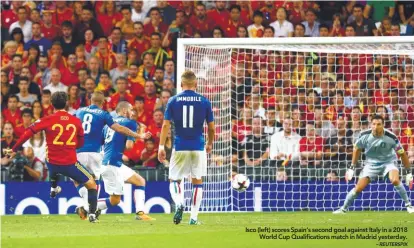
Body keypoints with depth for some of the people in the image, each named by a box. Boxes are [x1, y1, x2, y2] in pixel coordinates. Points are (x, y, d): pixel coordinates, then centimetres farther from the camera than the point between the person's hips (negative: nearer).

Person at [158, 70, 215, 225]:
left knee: (174, 180, 10)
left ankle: (179, 203, -19)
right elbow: (211, 127, 5)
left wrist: (161, 146, 1)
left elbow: (166, 125, -3)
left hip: (180, 148, 0)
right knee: (197, 181, 11)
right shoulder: (204, 102, 1)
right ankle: (194, 217, 7)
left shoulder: (173, 101, 0)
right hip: (198, 148, 0)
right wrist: (210, 144, 22)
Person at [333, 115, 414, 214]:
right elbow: (357, 149, 3)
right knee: (358, 188, -7)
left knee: (395, 180, -31)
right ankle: (343, 209, 14)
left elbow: (402, 154, -11)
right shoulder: (365, 135, -18)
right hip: (371, 164, 2)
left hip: (388, 162, -2)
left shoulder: (391, 137, -24)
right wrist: (352, 168, 4)